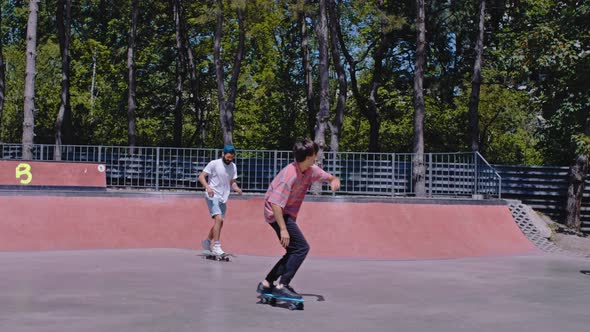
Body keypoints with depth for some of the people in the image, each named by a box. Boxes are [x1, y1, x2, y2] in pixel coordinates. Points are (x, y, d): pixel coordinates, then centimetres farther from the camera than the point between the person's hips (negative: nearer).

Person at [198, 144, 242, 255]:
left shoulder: (233, 167, 9)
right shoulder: (214, 164, -9)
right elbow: (201, 176, -10)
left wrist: (236, 188, -6)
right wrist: (207, 187, -28)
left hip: (223, 198, 7)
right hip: (212, 196, -7)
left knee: (220, 222, 13)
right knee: (218, 218, -22)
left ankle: (207, 241, 35)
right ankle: (216, 246, -20)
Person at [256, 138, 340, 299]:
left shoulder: (312, 170, 1)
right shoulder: (290, 174, -26)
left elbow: (331, 177, 14)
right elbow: (276, 203, -29)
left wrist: (334, 181, -12)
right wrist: (283, 229, -31)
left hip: (287, 214, 9)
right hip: (277, 214, -9)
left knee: (294, 252, 12)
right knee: (302, 248, -15)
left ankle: (266, 284, 16)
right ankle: (282, 286, -11)